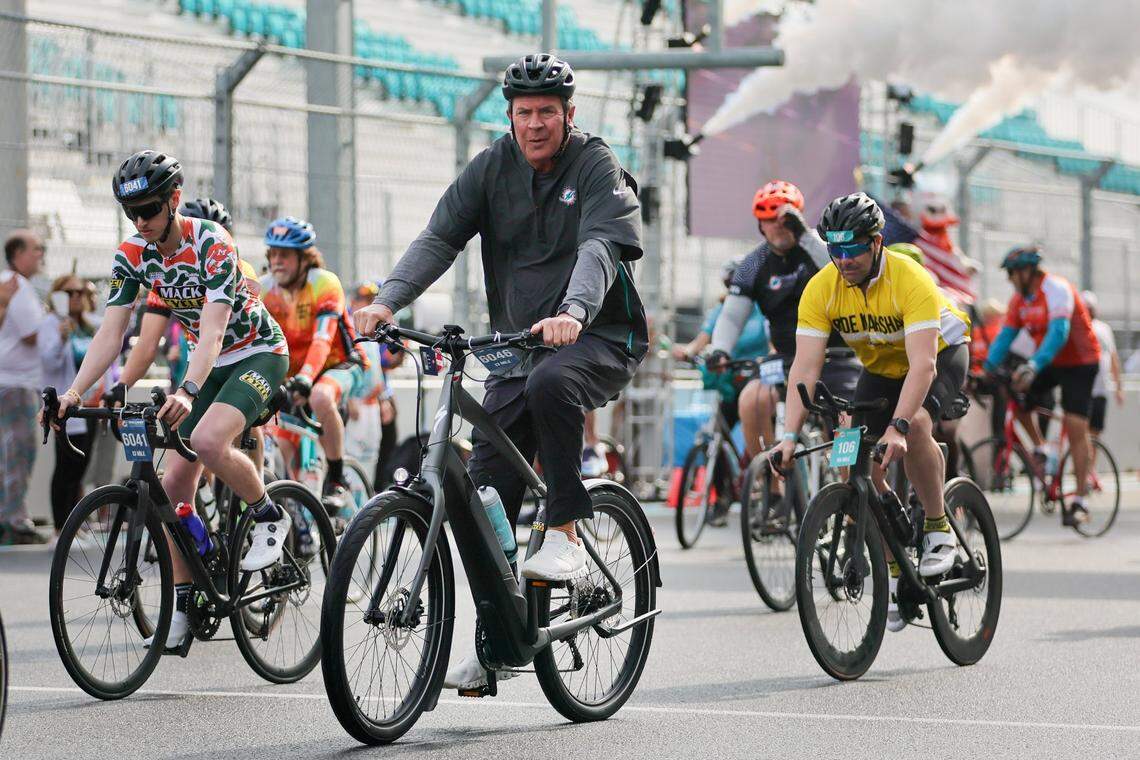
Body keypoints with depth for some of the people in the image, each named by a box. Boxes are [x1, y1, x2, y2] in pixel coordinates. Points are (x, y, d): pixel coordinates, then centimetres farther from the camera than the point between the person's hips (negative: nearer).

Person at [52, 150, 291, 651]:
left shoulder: (211, 243, -27)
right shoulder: (133, 255, -9)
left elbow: (213, 329, -36)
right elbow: (111, 332, -12)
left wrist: (187, 392, -51)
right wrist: (73, 393, -26)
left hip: (258, 353, -7)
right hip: (209, 362, 7)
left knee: (208, 441, -33)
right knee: (175, 485, -2)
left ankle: (269, 517, -7)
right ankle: (181, 606, 6)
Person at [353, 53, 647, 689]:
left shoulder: (598, 167, -10)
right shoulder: (493, 167, 3)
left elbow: (600, 248, -27)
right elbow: (439, 238, -6)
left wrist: (572, 312, -47)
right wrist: (388, 302, -24)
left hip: (600, 336, -5)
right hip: (519, 346, 5)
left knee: (550, 382, -39)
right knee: (488, 490, -2)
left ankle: (567, 536, -25)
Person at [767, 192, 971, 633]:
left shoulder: (910, 280, -34)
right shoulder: (821, 289, -22)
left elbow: (923, 364, -42)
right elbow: (805, 368, -25)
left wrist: (898, 427, -54)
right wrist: (790, 436, -37)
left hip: (941, 355, -5)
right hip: (880, 368, 5)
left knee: (915, 426, -34)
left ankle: (938, 528, -14)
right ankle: (894, 572, 6)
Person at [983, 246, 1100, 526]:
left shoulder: (1056, 290, -23)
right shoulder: (1020, 298, 0)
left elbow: (1058, 333, -35)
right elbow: (1006, 335, -2)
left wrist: (1033, 366, -48)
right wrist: (987, 368, -16)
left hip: (1080, 362, -7)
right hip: (1050, 363, 7)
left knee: (1076, 429, -13)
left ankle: (1079, 502, -11)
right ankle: (1040, 449, 6)